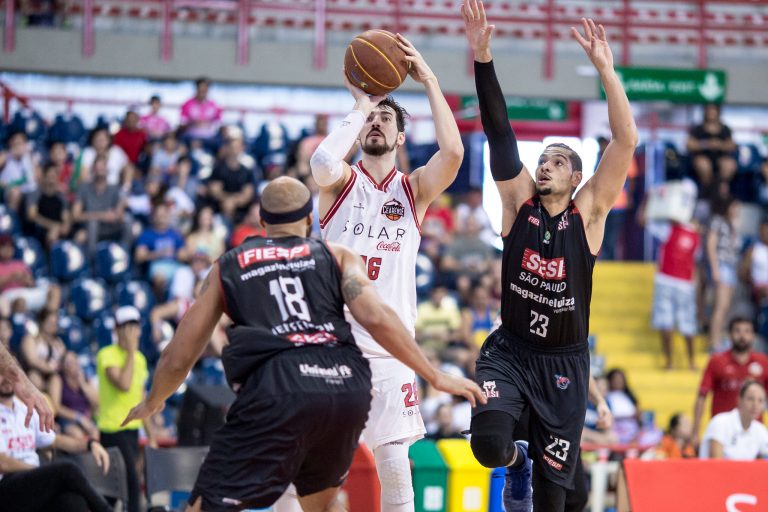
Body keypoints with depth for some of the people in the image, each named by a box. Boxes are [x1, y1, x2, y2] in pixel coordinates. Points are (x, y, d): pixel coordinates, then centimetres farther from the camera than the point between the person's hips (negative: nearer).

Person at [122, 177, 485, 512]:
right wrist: (436, 378, 10)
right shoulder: (337, 257, 23)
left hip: (276, 390, -3)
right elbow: (377, 319, 5)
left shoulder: (227, 267, 24)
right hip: (348, 386, 3)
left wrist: (152, 403, 43)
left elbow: (179, 357, 24)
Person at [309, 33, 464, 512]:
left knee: (395, 463, -1)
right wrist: (360, 107, -10)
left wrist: (430, 81, -7)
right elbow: (321, 163, -21)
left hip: (388, 349, 1)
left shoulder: (414, 190, 9)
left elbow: (452, 152, -11)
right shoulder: (342, 181, 5)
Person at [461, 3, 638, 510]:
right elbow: (500, 134, -12)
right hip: (510, 350, 0)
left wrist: (606, 69, -25)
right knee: (491, 444, -25)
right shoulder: (519, 201, -1)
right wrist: (483, 59, -23)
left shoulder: (588, 211, -5)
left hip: (564, 361, 0)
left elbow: (626, 141, -15)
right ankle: (516, 463, 12)